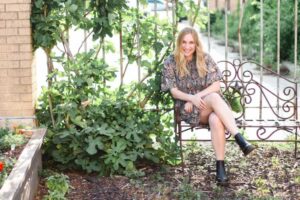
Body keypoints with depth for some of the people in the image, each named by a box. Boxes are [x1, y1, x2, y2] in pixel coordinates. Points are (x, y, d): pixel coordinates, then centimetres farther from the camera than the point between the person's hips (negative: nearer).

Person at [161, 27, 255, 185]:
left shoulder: (205, 59, 3)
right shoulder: (171, 62, 1)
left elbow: (216, 85, -2)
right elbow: (174, 91, -3)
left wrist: (198, 96, -15)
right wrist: (192, 98, -21)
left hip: (211, 105, 2)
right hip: (188, 109, -2)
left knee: (216, 120, -37)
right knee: (214, 97, -35)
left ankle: (220, 166, -37)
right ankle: (240, 140, -45)